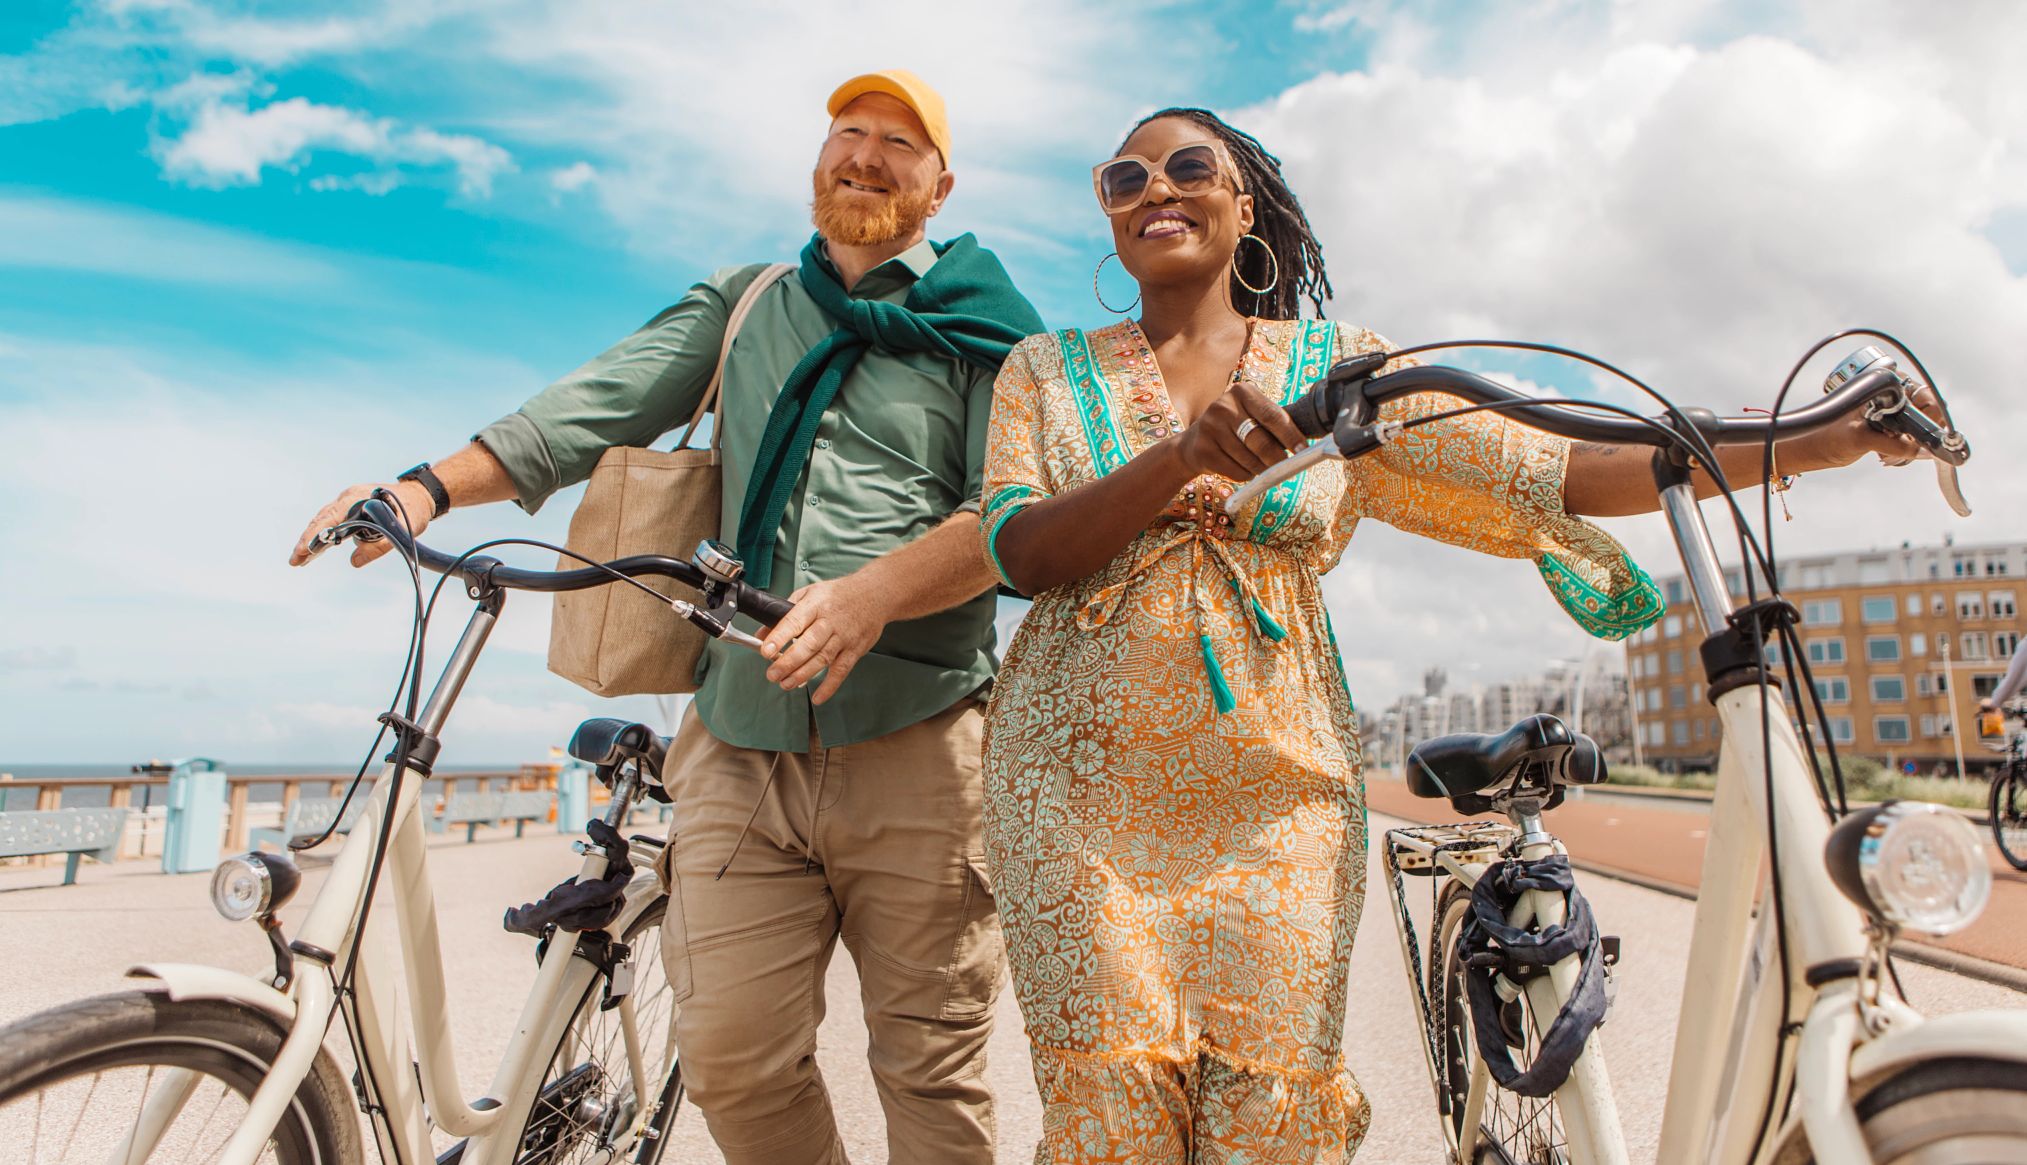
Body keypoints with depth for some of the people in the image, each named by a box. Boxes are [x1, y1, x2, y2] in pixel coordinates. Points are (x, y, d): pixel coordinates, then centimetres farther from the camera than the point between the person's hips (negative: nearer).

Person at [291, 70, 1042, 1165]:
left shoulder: (979, 329, 9)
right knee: (730, 1056, 1)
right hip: (741, 743, 3)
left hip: (914, 744, -2)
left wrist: (876, 592, -22)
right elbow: (608, 398, 7)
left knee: (932, 1063, 4)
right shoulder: (742, 303, 19)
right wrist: (434, 482, -7)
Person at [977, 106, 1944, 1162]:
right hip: (1081, 786, 0)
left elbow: (1560, 476, 4)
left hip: (1277, 793, 0)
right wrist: (1180, 456, -22)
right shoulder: (1047, 372, 10)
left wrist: (1826, 439, -4)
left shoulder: (1339, 368, 10)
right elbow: (1024, 552, -5)